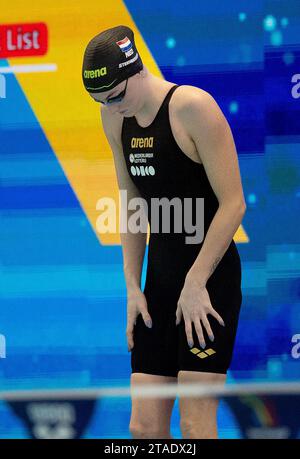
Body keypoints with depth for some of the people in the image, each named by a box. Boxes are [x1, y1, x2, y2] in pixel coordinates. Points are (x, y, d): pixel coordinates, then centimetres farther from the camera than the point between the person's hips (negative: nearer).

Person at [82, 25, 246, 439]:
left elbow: (233, 203, -15)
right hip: (160, 277, 7)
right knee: (145, 427, 2)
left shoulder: (193, 107, -14)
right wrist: (133, 285, 8)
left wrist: (196, 284, -16)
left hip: (211, 277, -7)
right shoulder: (115, 118, 8)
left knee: (196, 425, -11)